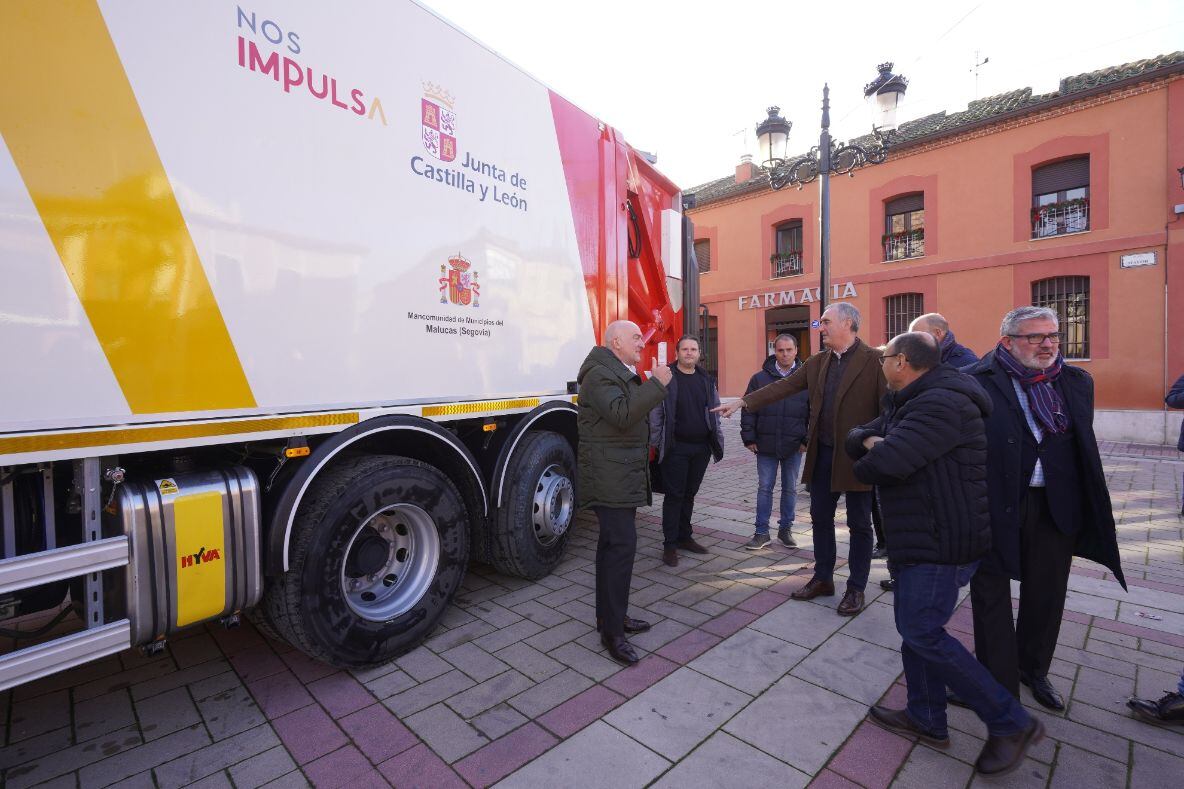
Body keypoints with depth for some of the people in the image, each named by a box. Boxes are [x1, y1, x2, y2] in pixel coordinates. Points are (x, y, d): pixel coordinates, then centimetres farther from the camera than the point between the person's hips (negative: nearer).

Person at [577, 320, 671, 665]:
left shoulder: (625, 374, 20)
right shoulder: (600, 374, -13)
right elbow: (621, 414, -28)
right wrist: (656, 383, -23)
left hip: (624, 477, 11)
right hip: (610, 478, -11)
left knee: (613, 544, 15)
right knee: (621, 545, -12)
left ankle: (610, 616, 27)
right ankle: (612, 631, -2)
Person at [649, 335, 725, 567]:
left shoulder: (706, 380, 12)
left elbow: (715, 411, 16)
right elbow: (655, 412, -7)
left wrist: (717, 439, 10)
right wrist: (656, 442, -11)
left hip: (701, 448, 5)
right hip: (676, 448, -5)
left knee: (689, 494, 15)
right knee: (674, 495, 0)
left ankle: (684, 537, 28)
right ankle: (670, 544, 10)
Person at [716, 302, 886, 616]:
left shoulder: (875, 360, -9)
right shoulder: (817, 362, 7)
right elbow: (783, 387, 6)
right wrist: (742, 401, -1)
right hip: (822, 453, 6)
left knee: (859, 524, 9)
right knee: (820, 518, 15)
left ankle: (856, 588, 26)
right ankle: (823, 578, 31)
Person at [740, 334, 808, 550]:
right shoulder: (760, 378, 0)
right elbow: (748, 409, 1)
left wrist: (808, 440, -2)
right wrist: (749, 438, -3)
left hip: (794, 446, 1)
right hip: (766, 445, 0)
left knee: (790, 489, 13)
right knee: (764, 488, 6)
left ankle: (785, 530, 28)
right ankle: (762, 533, 15)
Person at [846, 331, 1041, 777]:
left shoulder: (941, 404, -23)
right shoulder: (905, 405, 14)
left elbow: (884, 465, -33)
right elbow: (855, 440, 12)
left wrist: (865, 463, -10)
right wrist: (872, 442, -11)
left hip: (941, 542, -10)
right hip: (919, 537, 10)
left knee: (921, 631, -2)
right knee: (914, 626, 16)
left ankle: (1011, 724, 15)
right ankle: (926, 720, 30)